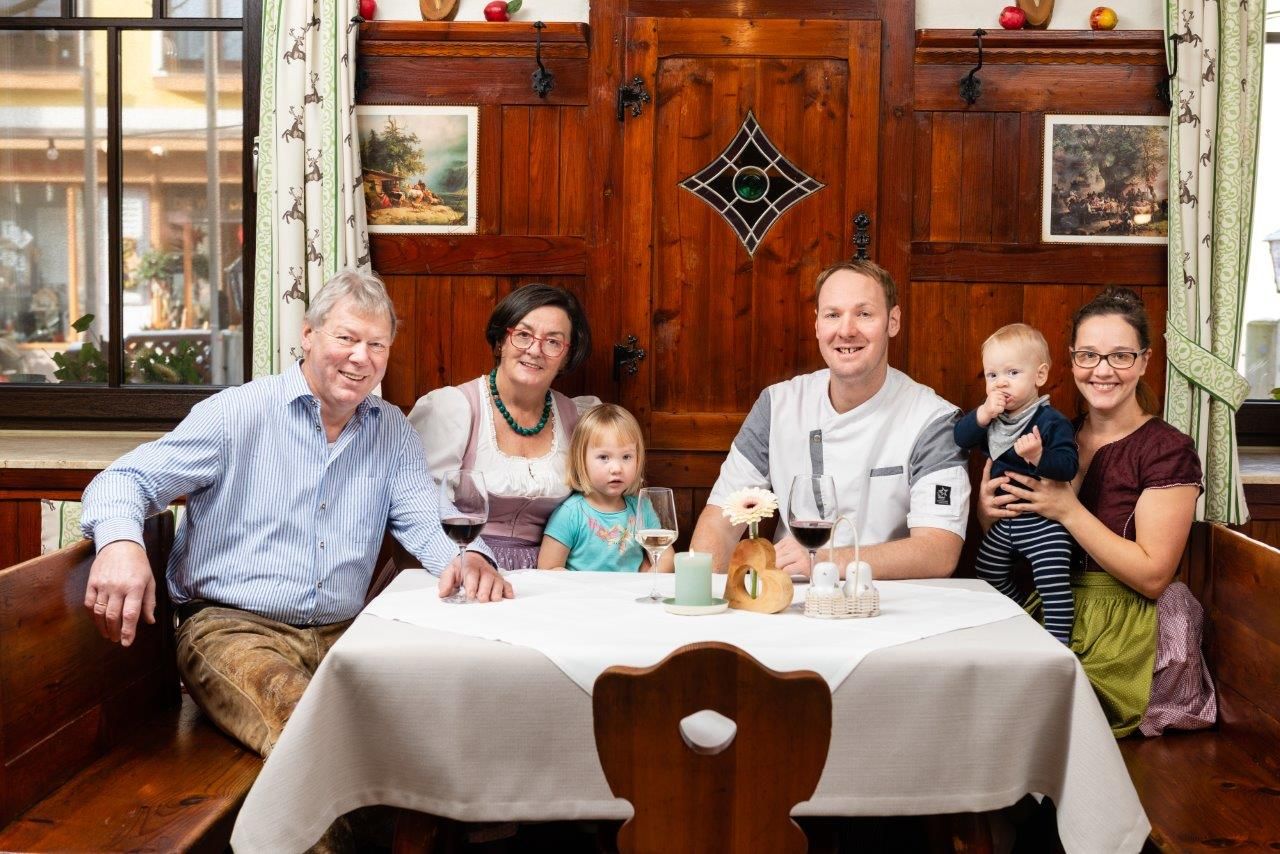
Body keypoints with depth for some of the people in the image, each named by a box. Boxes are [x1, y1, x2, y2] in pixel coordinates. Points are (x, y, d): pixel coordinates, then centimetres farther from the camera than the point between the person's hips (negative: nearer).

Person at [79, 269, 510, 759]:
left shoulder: (393, 430, 13)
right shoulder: (237, 412, -1)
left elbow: (424, 525, 8)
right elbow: (127, 479, -3)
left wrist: (465, 559, -17)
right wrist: (119, 542, -28)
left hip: (343, 632, 5)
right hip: (231, 627, -5)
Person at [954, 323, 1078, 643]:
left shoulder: (1052, 421, -18)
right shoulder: (992, 417, 4)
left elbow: (1068, 465, -26)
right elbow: (960, 440, -5)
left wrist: (1039, 456, -43)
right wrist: (982, 415, -19)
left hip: (1043, 522, -8)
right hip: (1003, 519, 8)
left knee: (1054, 586, -13)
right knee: (988, 577, 21)